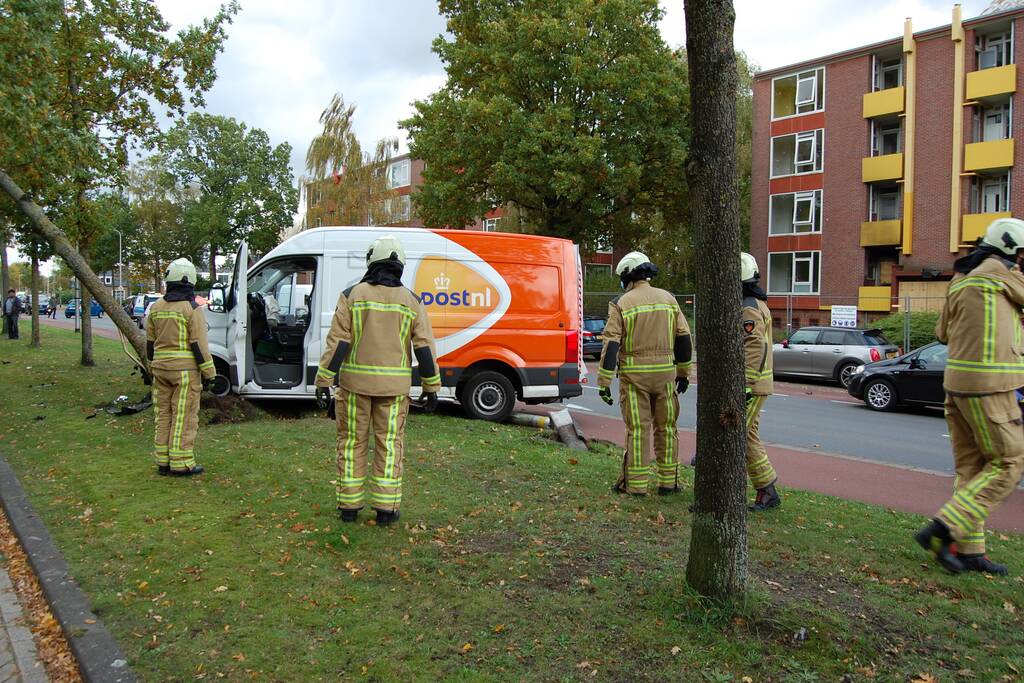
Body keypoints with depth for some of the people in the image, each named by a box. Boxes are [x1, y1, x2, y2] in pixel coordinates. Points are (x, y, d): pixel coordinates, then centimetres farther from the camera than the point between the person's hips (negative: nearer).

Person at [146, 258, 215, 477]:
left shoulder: (157, 307, 9)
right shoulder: (192, 308, -11)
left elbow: (150, 342, 15)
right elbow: (199, 344, -14)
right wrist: (208, 373, -8)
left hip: (161, 368, 7)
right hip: (185, 369, -7)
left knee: (163, 415, 13)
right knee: (184, 417, -2)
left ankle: (163, 461, 19)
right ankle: (181, 464, 0)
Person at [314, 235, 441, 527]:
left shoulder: (352, 295, -3)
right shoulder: (411, 301, 1)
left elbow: (337, 342, -7)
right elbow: (425, 348, 1)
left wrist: (323, 380, -4)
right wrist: (431, 387, 8)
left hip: (355, 382, 0)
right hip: (393, 385, 0)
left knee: (352, 442, 10)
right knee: (389, 444, 8)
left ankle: (349, 506, 17)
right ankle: (385, 508, 11)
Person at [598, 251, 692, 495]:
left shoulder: (621, 304, -6)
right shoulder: (668, 299, 6)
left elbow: (611, 344, -11)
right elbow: (684, 338, 8)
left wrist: (604, 382, -8)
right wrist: (683, 372, 18)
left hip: (634, 374, -3)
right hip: (665, 372, 3)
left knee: (637, 429, 2)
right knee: (666, 427, 12)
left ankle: (635, 484, 7)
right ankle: (668, 482, 18)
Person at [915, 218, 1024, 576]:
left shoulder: (960, 281, 15)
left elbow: (944, 333, 22)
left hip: (958, 383, 8)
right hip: (988, 385, -8)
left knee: (971, 466, 11)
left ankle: (969, 550, 14)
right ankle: (941, 530, -7)